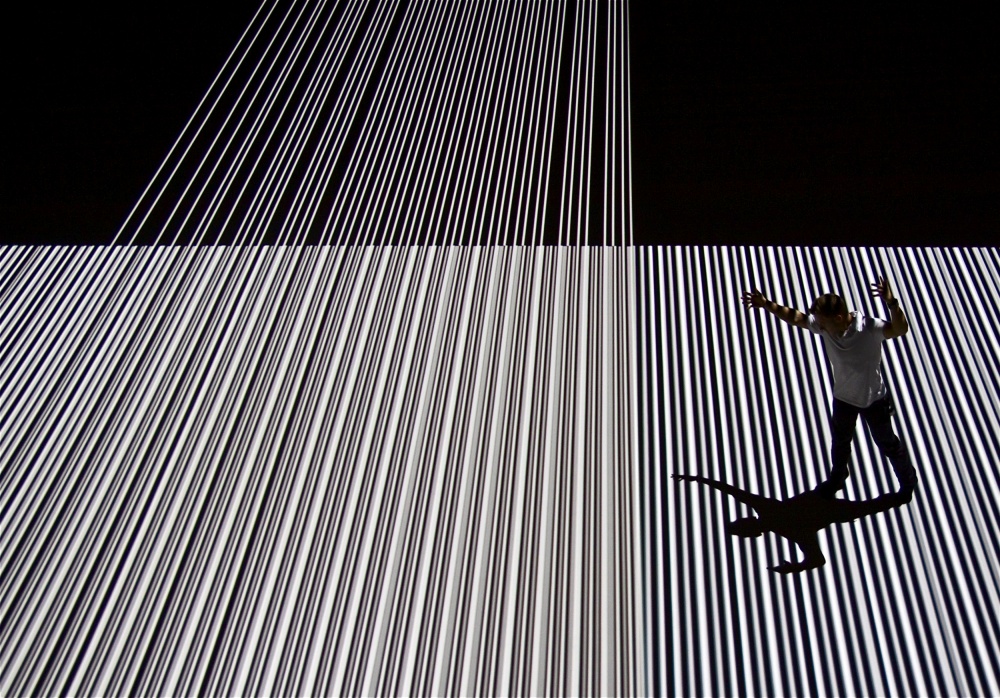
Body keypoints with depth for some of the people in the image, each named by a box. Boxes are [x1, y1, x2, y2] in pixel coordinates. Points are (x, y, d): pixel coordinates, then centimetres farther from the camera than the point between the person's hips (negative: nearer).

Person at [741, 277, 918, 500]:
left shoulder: (869, 328, -33)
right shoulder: (824, 325, -21)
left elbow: (901, 329, -49)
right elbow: (795, 317, -7)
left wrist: (892, 303, -66)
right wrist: (767, 304, -12)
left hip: (874, 399, -4)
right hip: (843, 398, 4)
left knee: (887, 443, 19)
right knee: (840, 442, 27)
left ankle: (908, 479, 48)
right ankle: (837, 479, 55)